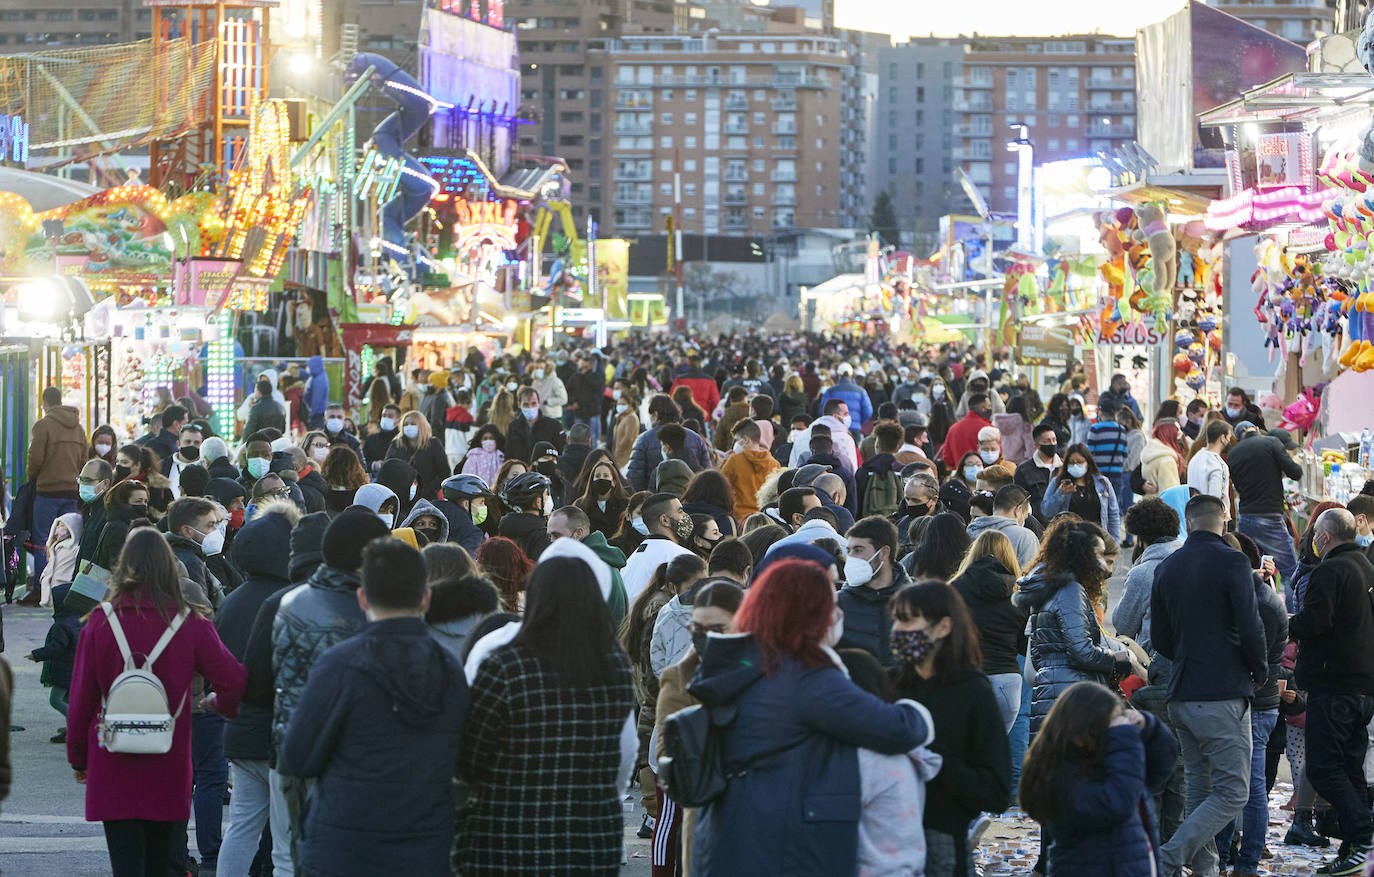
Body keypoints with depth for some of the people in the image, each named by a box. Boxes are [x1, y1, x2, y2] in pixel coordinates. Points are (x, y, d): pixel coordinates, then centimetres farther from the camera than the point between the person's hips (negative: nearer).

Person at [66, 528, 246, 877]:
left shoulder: (100, 623, -6)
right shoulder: (190, 624, -6)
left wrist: (78, 757, 11)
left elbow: (81, 698, -2)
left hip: (113, 769, -1)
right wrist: (222, 705, 17)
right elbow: (232, 679, -7)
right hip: (169, 767, 1)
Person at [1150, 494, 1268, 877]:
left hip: (1181, 697, 7)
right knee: (1233, 793, -5)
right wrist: (1260, 672, 3)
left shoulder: (1166, 568, 10)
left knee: (1200, 790, 15)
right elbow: (1250, 628, -14)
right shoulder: (1231, 561, -9)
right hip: (1223, 694, -7)